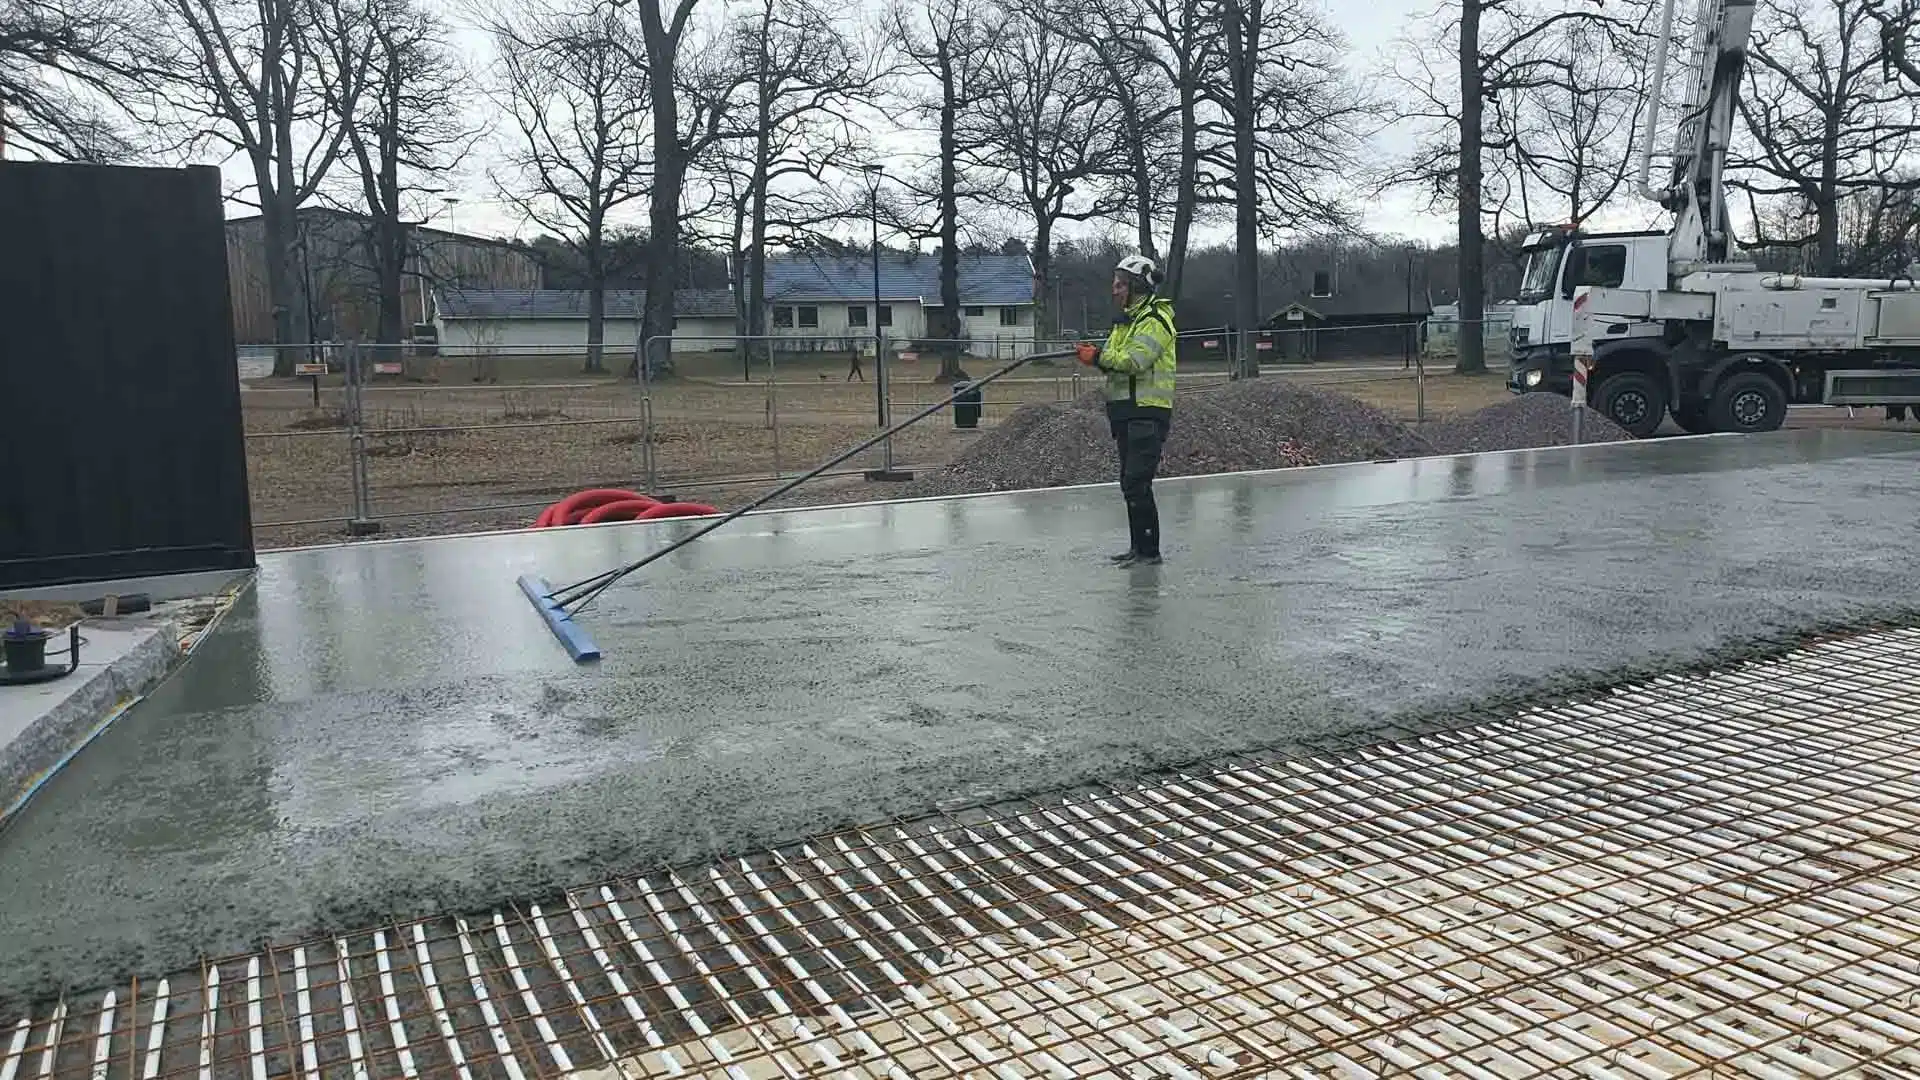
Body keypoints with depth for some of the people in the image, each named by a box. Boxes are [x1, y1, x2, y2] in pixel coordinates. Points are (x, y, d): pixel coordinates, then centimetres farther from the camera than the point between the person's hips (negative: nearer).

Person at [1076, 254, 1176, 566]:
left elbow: (1134, 360, -23)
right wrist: (1096, 355, -6)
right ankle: (1138, 547, 20)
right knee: (1131, 483, 13)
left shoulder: (1155, 321, -11)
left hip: (1148, 414, -10)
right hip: (1127, 413, 10)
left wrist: (1099, 356, -14)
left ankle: (1150, 550, -7)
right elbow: (1115, 360, 14)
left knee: (1137, 483, -12)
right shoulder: (1126, 320, 20)